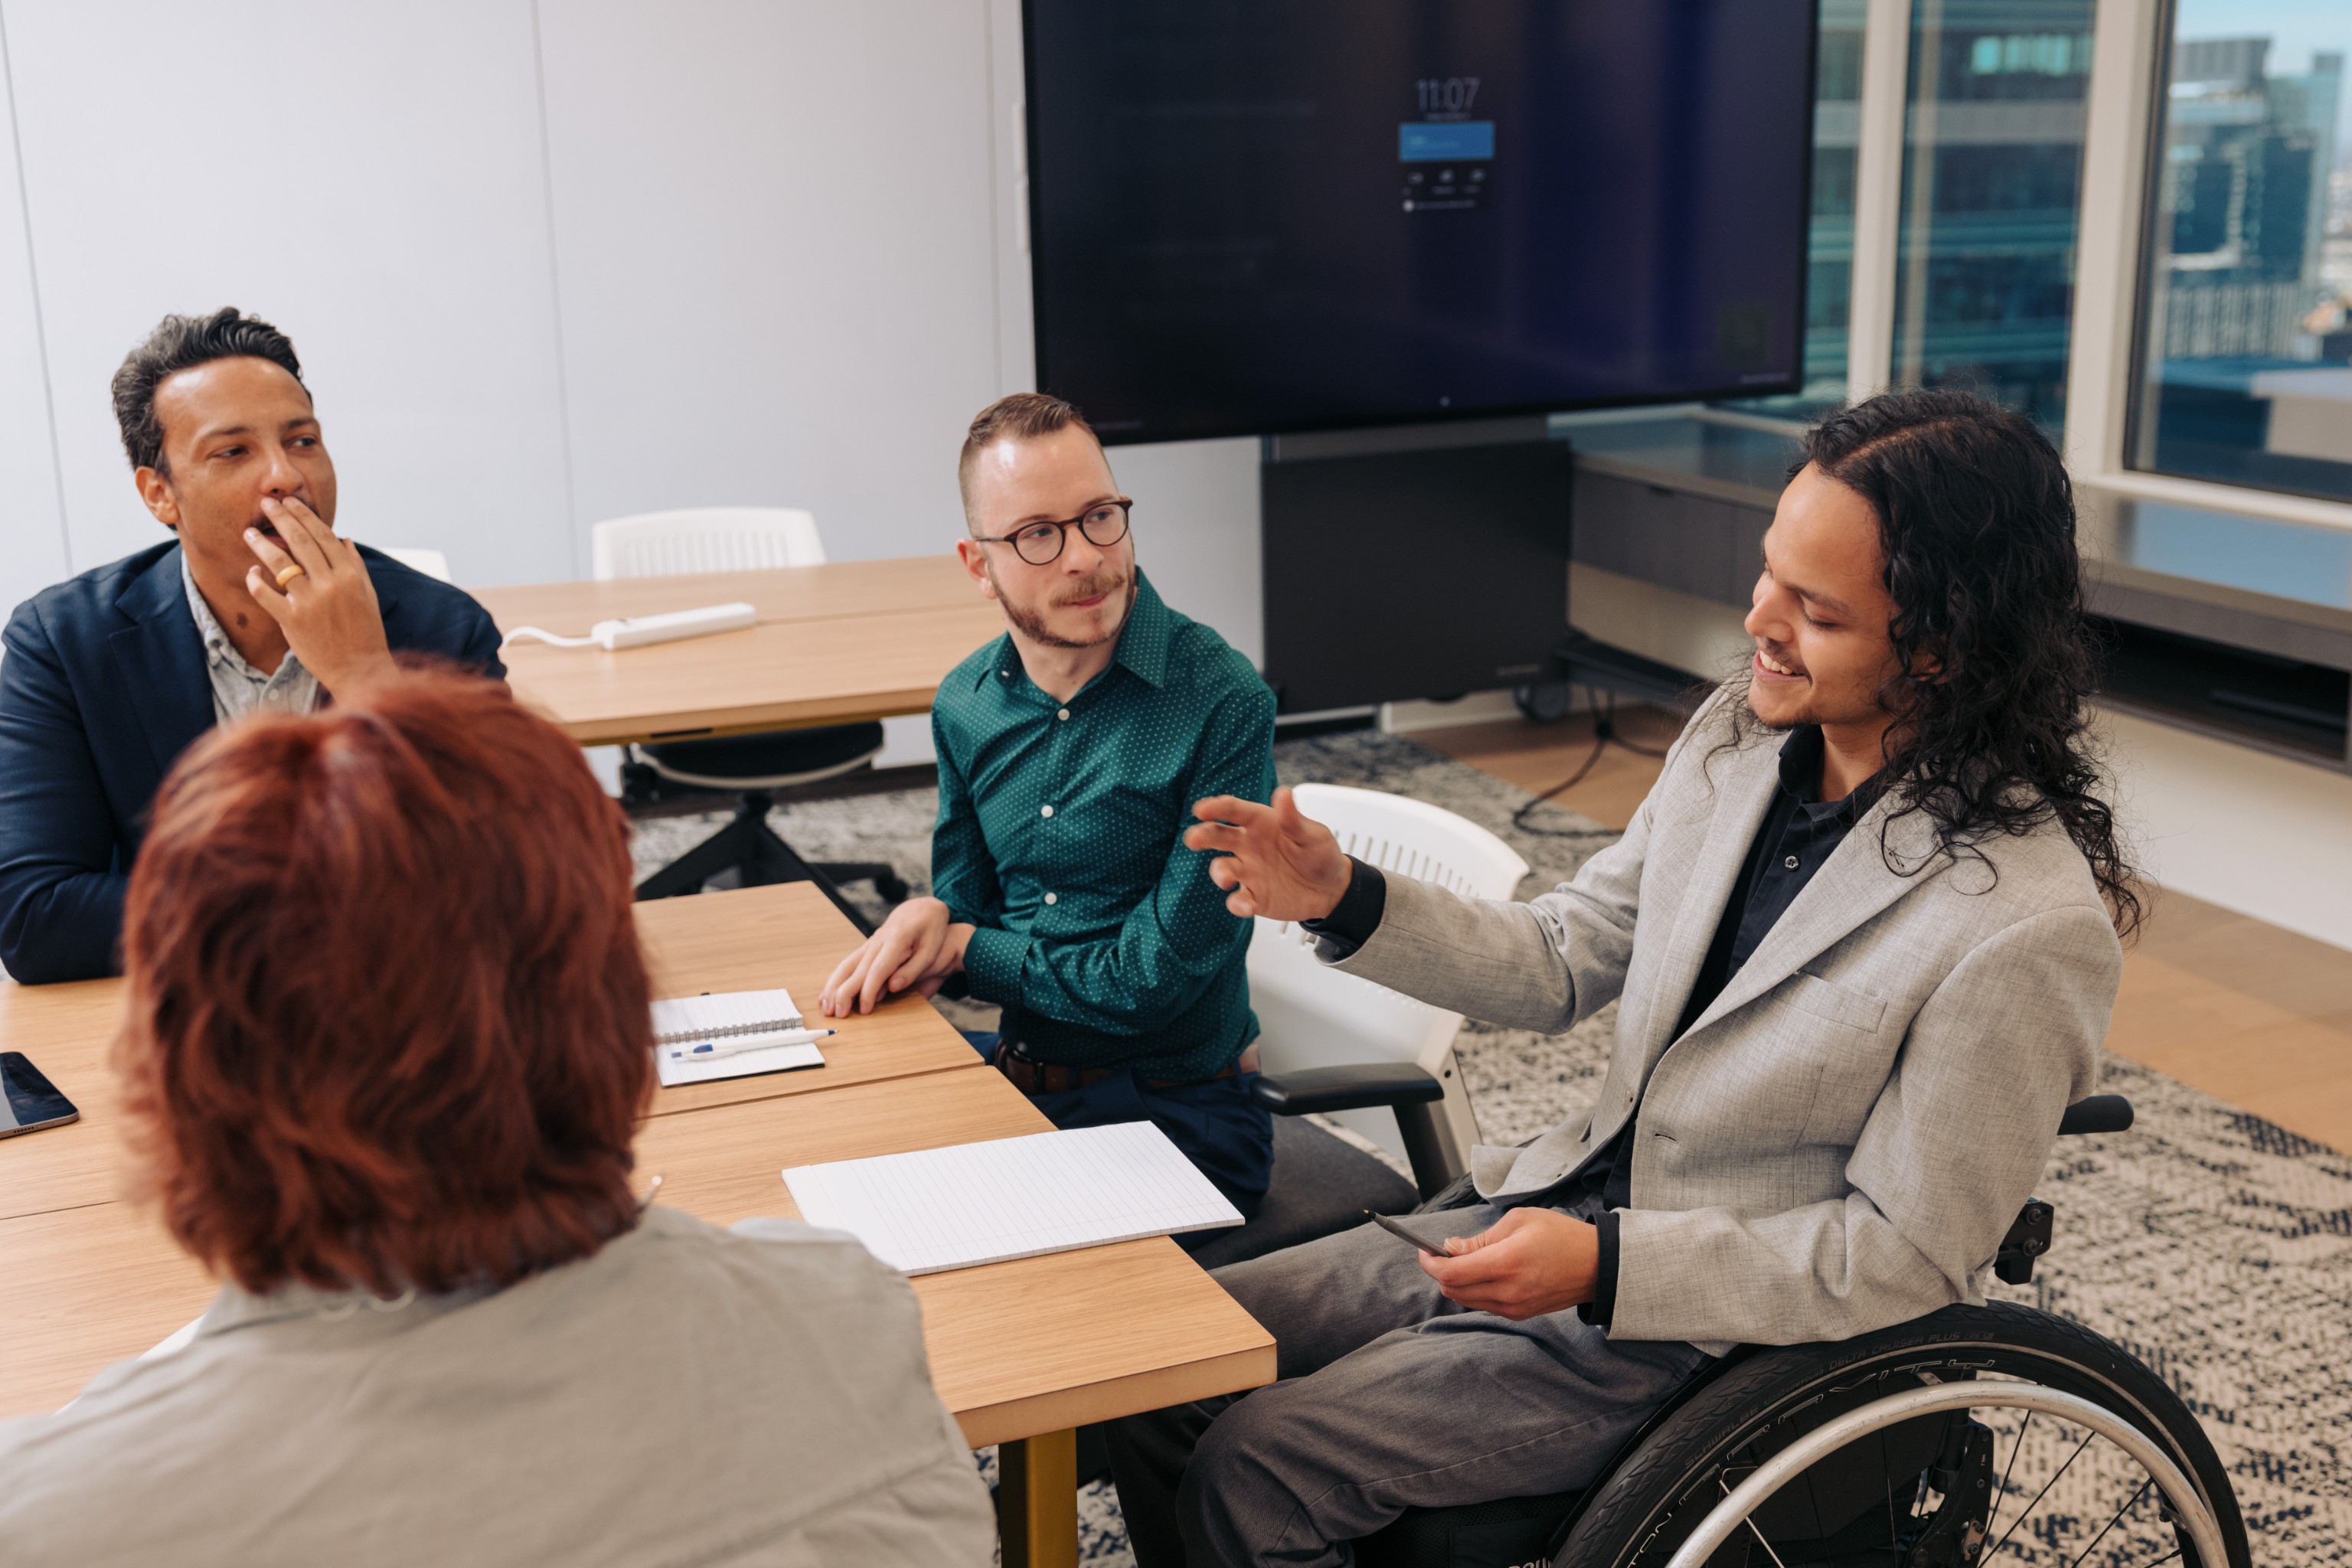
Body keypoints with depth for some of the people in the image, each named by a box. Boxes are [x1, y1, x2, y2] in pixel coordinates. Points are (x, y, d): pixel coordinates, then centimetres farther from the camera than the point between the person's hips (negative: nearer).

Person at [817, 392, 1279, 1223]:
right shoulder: (966, 703, 3)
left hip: (1172, 1110, -6)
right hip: (1011, 1074, 6)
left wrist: (966, 944, -7)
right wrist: (929, 919, -11)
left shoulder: (1223, 701, -18)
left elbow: (1154, 979, -17)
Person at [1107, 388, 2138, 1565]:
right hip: (1566, 1208, 7)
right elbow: (1564, 963, 7)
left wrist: (1606, 1265, -24)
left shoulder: (2027, 933, -25)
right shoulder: (1739, 736, -3)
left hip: (1711, 1332, -7)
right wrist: (1343, 900, -8)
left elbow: (1904, 1256, -17)